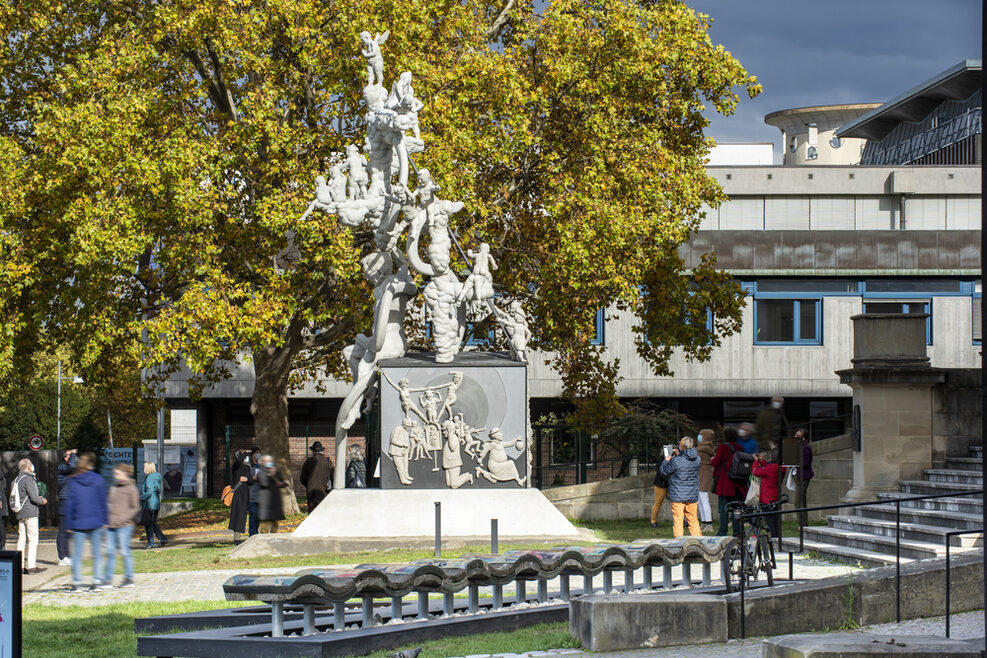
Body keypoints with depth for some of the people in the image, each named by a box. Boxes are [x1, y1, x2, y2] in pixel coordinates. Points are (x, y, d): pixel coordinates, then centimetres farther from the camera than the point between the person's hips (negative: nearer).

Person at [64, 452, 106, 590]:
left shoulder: (72, 482, -1)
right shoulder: (97, 480, -1)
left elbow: (69, 504, 0)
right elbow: (103, 501, 1)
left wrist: (69, 524, 4)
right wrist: (104, 520, 7)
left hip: (78, 523, 0)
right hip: (96, 522, 0)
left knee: (77, 554, 3)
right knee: (97, 553, 6)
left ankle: (77, 583, 0)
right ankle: (96, 582, 3)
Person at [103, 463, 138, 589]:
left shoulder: (131, 488, -5)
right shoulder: (113, 488, 14)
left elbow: (135, 507, -7)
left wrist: (121, 519, -13)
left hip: (124, 526, -6)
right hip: (111, 526, 6)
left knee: (125, 551, -2)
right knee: (110, 552, 3)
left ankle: (129, 578, 8)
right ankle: (108, 579, 5)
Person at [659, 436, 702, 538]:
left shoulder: (676, 461, -19)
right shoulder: (697, 459, -2)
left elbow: (663, 470, -4)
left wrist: (666, 461, 14)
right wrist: (679, 455, 18)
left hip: (678, 496, -5)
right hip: (693, 495, 5)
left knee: (677, 520, 2)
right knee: (693, 519, 15)